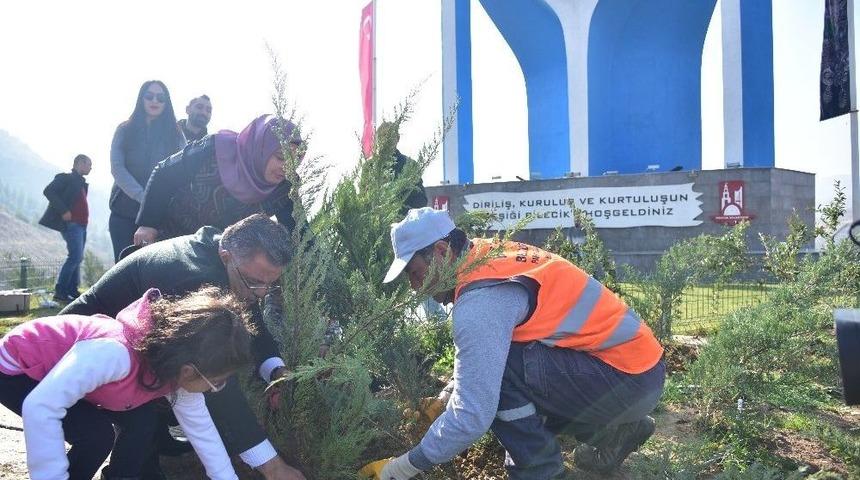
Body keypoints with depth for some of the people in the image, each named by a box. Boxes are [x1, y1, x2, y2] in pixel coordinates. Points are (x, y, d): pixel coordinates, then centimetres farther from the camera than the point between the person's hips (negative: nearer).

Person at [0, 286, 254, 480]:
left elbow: (201, 427, -2)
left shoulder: (176, 368, -15)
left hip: (58, 364, 7)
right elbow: (40, 406, -41)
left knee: (140, 417, -4)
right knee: (96, 434, -22)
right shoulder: (118, 354, -42)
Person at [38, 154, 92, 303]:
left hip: (81, 225, 9)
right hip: (71, 223, -9)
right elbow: (48, 191, -14)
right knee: (75, 256, -16)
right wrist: (63, 211, -19)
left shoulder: (82, 183, 21)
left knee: (77, 258, 9)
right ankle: (60, 291, -13)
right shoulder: (65, 178, -2)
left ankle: (72, 291, 14)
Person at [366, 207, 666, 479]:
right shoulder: (492, 257, 5)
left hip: (629, 379, -9)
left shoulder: (481, 299, -23)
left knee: (499, 370, -21)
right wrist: (444, 400, 7)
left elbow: (472, 417, -25)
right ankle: (613, 431, 20)